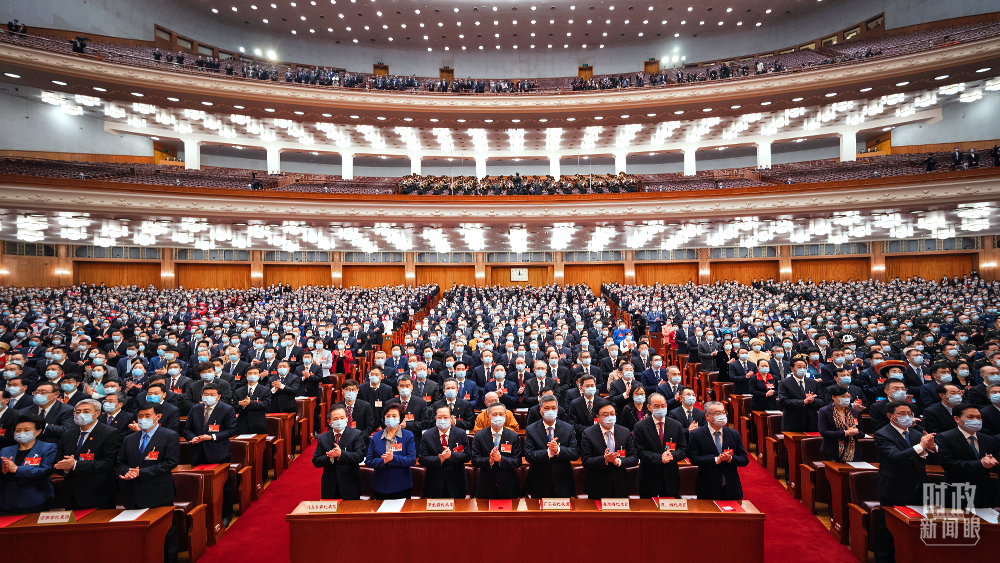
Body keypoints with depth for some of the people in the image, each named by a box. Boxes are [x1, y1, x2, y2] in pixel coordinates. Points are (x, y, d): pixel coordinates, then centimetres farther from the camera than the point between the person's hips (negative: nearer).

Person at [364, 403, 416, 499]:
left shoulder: (408, 436, 0)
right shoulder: (376, 437, 6)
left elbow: (412, 460, -9)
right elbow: (368, 461, 0)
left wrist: (393, 458, -22)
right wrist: (383, 461, -18)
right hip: (380, 486, 2)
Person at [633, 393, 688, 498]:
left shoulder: (677, 426, 4)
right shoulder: (640, 427, -5)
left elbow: (684, 450, 3)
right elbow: (640, 452, -10)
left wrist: (672, 455, -18)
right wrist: (659, 458, -24)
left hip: (670, 478, 2)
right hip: (649, 478, -2)